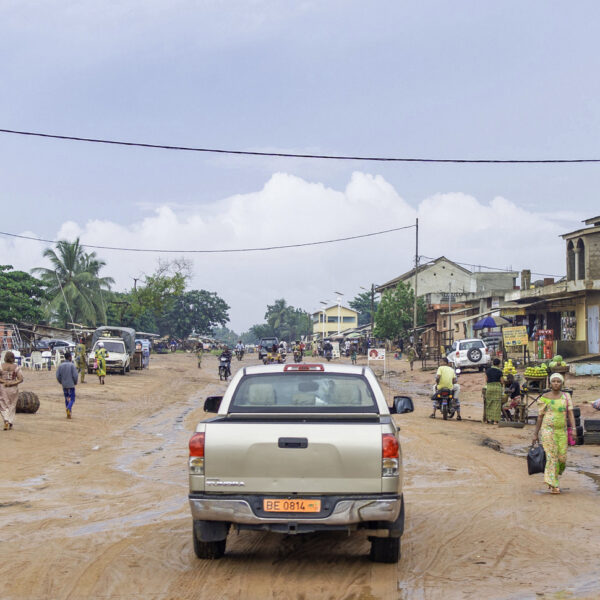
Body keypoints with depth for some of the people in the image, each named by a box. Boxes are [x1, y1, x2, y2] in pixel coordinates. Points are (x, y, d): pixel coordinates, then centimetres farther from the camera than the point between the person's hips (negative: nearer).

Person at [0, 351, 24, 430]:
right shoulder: (16, 367, -6)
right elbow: (20, 379, -9)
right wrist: (13, 383, -10)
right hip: (13, 389, 1)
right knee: (12, 406, 16)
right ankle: (10, 423, 18)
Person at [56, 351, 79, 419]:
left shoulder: (60, 365, 2)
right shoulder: (72, 365, -10)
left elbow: (58, 376, 1)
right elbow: (75, 375, -14)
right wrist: (75, 382, 4)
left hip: (64, 385, 4)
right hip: (71, 385, -4)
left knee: (66, 399, 15)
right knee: (72, 399, 0)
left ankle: (68, 413, 16)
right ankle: (69, 409, -25)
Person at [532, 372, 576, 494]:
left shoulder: (566, 397, 7)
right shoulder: (544, 398, 1)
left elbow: (570, 414, 1)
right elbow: (540, 416, 5)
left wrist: (573, 428, -13)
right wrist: (536, 434, 6)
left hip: (562, 430, 3)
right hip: (548, 429, -3)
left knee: (562, 457, 1)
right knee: (552, 456, -10)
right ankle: (553, 485, -8)